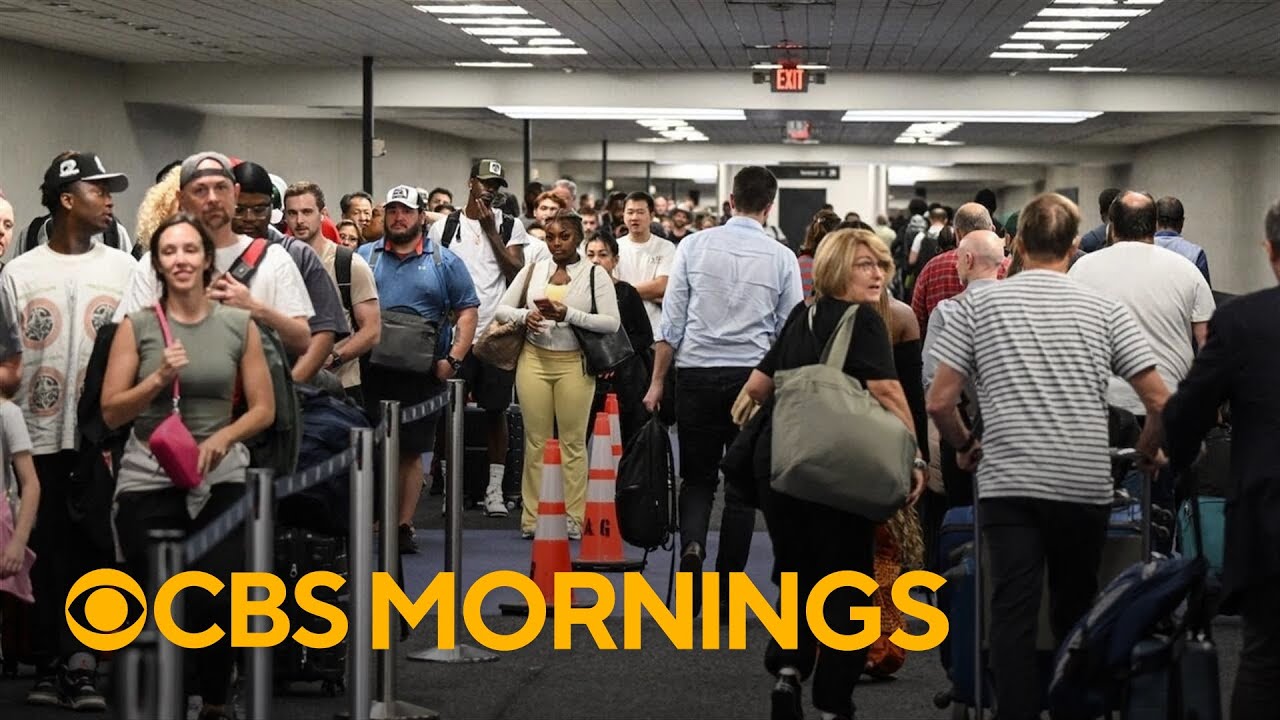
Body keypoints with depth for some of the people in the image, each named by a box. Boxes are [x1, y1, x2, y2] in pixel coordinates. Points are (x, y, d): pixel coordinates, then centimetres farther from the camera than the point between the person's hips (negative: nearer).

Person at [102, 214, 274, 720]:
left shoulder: (239, 326, 4)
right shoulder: (137, 327, 1)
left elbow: (264, 410, 5)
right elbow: (111, 412, -1)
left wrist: (222, 438, -13)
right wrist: (159, 379, -16)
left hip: (222, 481, 0)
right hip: (148, 483, 0)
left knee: (218, 602, -7)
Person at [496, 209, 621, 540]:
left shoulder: (595, 275, 0)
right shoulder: (532, 271, 9)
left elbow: (612, 323, -8)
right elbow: (502, 309, 12)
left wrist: (567, 314, -18)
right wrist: (525, 316, -10)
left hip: (573, 363, -2)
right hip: (534, 360, 2)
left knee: (573, 441, 0)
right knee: (536, 440, 3)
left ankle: (573, 518, 5)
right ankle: (533, 518, 7)